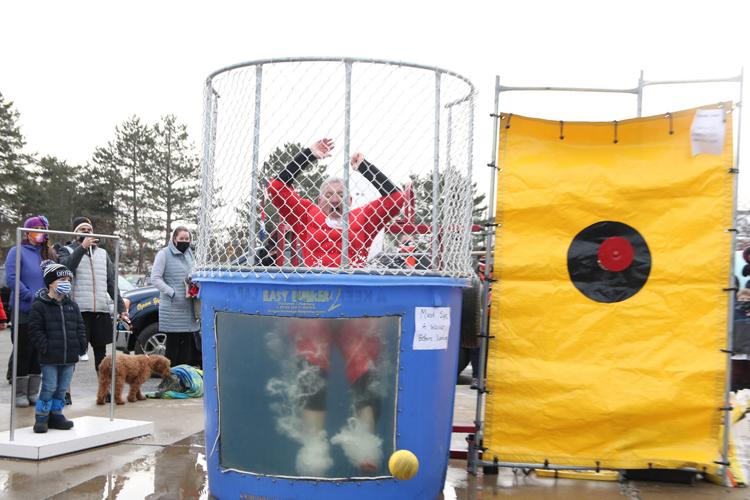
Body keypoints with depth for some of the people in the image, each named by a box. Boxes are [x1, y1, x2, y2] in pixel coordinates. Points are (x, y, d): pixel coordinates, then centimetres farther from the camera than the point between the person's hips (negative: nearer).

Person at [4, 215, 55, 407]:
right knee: (23, 352, 1)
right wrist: (32, 297, -19)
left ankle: (33, 392, 17)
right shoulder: (17, 252, -3)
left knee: (39, 353, 9)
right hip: (24, 312, -5)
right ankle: (20, 394, 9)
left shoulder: (48, 254, 13)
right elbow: (12, 278, -13)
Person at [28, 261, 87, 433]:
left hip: (69, 357, 5)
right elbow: (35, 329, -7)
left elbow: (80, 327, 16)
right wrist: (45, 347, -14)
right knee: (49, 388, -3)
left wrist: (81, 345, 4)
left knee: (62, 388, 11)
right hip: (50, 357, -5)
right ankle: (41, 418, 8)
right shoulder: (39, 306, -5)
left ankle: (56, 415, 22)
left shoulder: (72, 305, 12)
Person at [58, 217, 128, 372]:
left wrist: (121, 308, 10)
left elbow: (112, 283, 17)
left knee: (101, 352, 11)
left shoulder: (102, 253, 17)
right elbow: (65, 267, -18)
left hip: (102, 311, 4)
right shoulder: (67, 250, 5)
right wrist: (82, 247, -22)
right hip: (78, 311, -4)